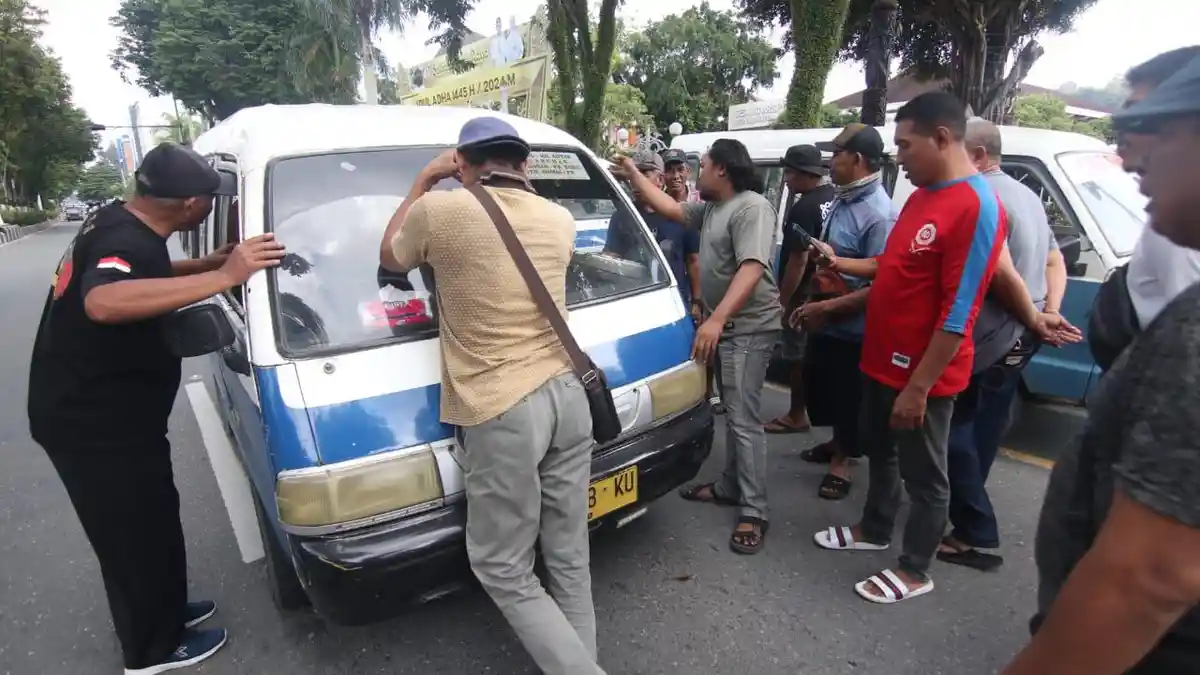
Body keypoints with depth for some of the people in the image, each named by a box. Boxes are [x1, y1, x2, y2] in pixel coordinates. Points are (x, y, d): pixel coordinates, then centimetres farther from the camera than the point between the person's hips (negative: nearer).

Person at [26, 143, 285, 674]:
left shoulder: (118, 223, 5)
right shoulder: (124, 241, -27)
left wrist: (217, 261, 12)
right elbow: (104, 302, -48)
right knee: (141, 532, 8)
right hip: (95, 425, -10)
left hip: (97, 414, 10)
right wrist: (223, 277, -48)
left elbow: (152, 277, 23)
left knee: (139, 527, 24)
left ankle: (159, 614, 44)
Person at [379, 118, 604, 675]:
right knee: (569, 557, 17)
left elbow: (389, 258, 15)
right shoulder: (559, 220, 7)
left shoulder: (440, 211, -6)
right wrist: (519, 188, 35)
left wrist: (423, 183, 22)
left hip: (502, 411, -6)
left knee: (504, 572, 9)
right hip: (566, 396, 6)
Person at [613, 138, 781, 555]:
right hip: (726, 325, 10)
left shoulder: (752, 208, -17)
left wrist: (717, 319, -37)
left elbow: (752, 269, -28)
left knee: (744, 419, -10)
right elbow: (673, 210, 26)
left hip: (749, 328, -10)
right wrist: (635, 177, 23)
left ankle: (754, 513, -3)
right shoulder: (711, 209, 14)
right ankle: (729, 487, 29)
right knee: (732, 413, 17)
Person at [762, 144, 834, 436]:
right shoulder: (833, 196, 7)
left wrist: (783, 299, -18)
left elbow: (798, 261, -25)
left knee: (797, 355, 2)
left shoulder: (804, 208, -23)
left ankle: (797, 415, 12)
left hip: (804, 294, -9)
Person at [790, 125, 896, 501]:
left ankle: (843, 460, 31)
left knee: (848, 398, 9)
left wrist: (826, 308, -28)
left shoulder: (878, 214, -24)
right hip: (826, 322, 9)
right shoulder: (842, 200, 3)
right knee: (819, 385, 23)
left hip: (851, 328, -9)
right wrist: (815, 303, 11)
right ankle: (839, 444, 45)